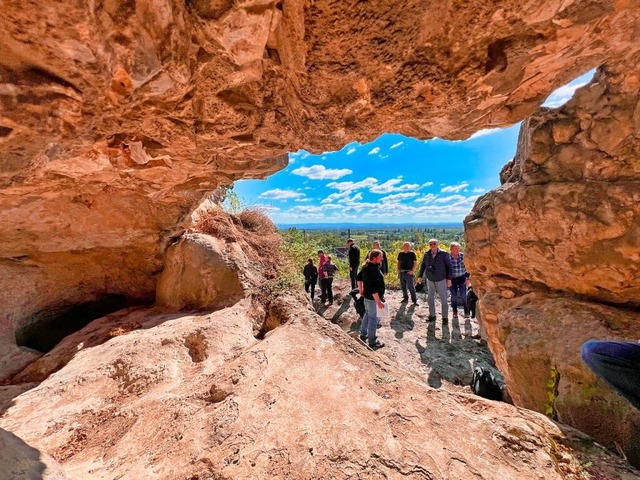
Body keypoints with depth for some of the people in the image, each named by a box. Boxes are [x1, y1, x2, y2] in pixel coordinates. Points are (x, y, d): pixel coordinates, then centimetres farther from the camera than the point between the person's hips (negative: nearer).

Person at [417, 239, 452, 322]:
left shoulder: (444, 254, -10)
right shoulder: (426, 254, -1)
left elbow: (449, 266, -5)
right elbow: (423, 265, 8)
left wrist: (449, 278, -7)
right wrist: (420, 276, 3)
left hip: (441, 280, -3)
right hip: (430, 280, 3)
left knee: (443, 299, 3)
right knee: (430, 298, 11)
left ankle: (445, 317, 17)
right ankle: (432, 315, 24)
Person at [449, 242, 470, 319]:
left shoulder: (462, 256, -8)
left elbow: (467, 267, 1)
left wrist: (468, 278, -3)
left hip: (462, 278, 0)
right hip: (452, 279, 0)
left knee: (463, 296, -1)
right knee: (454, 296, 7)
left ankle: (466, 312, 17)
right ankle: (455, 312, 23)